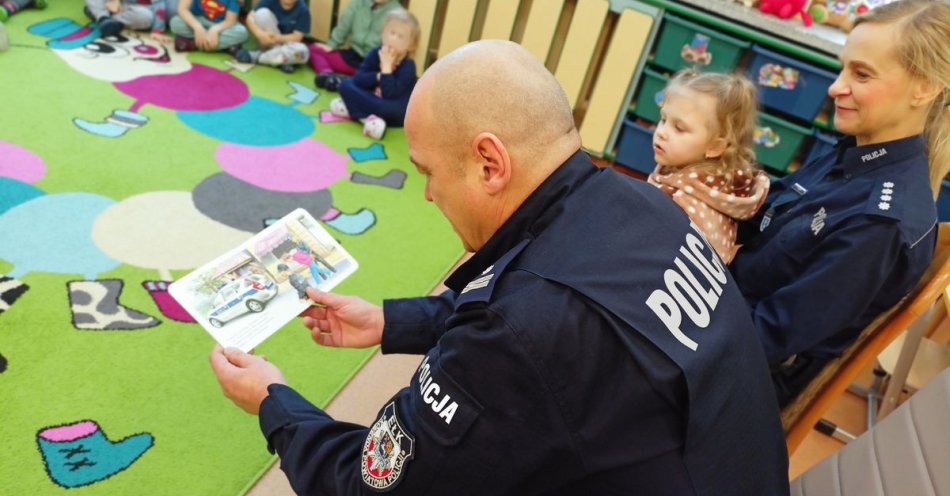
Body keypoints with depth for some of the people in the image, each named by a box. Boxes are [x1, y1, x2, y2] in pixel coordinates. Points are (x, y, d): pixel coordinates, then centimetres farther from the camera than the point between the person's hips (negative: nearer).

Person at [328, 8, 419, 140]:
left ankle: (352, 110, -22)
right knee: (346, 85, -11)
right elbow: (358, 79, -11)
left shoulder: (408, 66, -19)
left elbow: (390, 95, -29)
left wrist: (386, 67, -26)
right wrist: (378, 76, -26)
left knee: (395, 108, -40)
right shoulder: (376, 53, -4)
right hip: (373, 99, 5)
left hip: (397, 114, -5)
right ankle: (369, 117, -27)